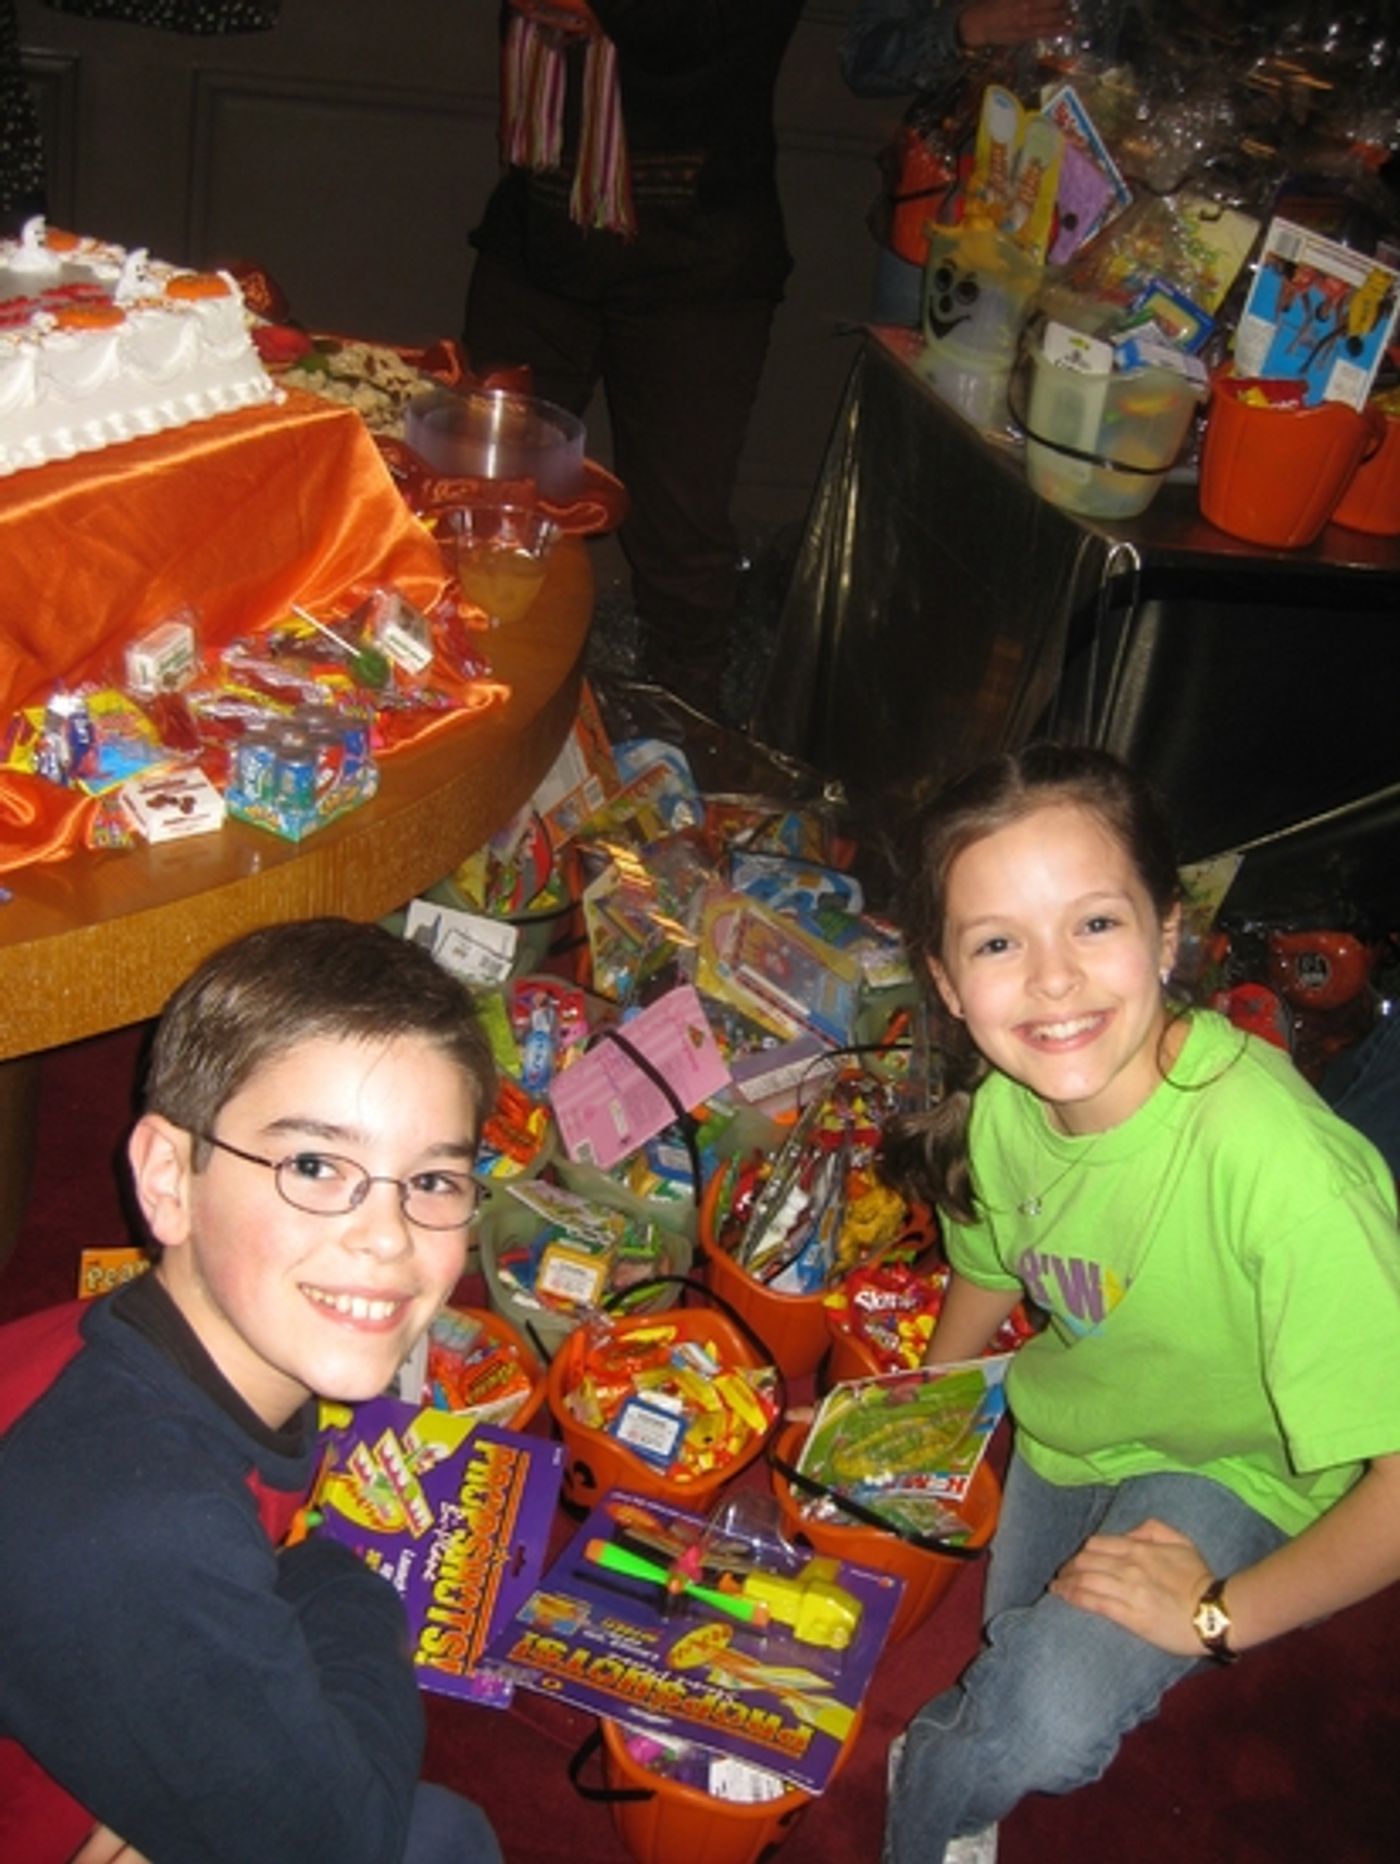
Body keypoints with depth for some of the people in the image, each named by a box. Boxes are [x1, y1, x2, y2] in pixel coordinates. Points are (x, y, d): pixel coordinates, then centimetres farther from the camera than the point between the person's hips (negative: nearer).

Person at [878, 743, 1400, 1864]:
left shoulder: (1276, 1161, -40)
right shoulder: (1003, 1102, -19)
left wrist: (1220, 1613, -25)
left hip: (1230, 1472, -5)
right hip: (1062, 1426, 5)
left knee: (1047, 1720, -24)